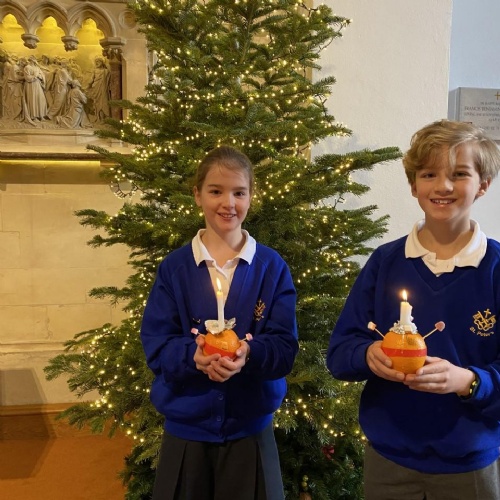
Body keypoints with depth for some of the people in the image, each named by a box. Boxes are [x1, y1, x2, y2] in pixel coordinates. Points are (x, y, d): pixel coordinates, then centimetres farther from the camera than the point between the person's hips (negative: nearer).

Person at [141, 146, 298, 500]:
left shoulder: (272, 267, -6)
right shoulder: (174, 268, -4)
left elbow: (286, 348, -9)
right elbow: (155, 346, -7)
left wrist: (249, 353, -28)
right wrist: (193, 353, -26)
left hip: (250, 428, 0)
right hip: (186, 427, 1)